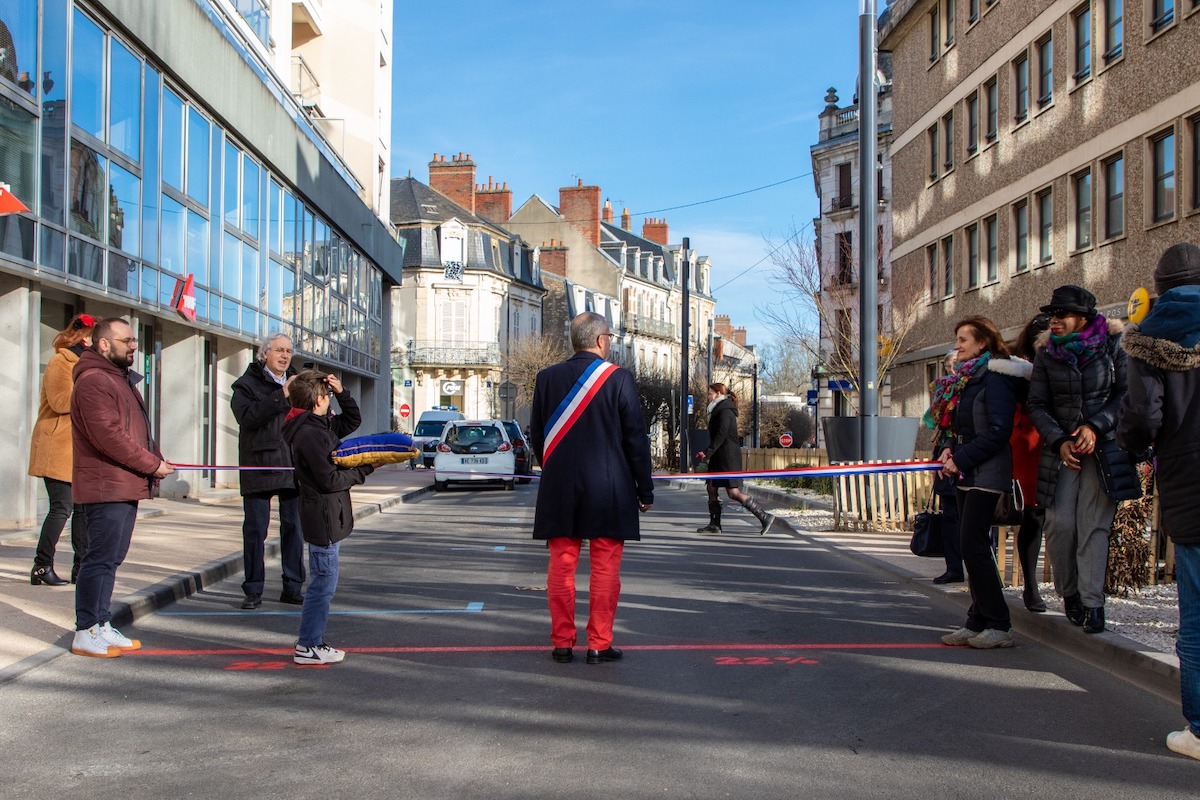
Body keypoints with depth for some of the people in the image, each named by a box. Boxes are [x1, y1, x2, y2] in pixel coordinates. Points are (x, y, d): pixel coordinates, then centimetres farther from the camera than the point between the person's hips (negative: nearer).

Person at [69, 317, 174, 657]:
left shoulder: (122, 379, 20)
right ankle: (86, 633, 0)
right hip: (106, 487, -10)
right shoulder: (94, 381, -14)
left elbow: (136, 430, 24)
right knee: (101, 558, -7)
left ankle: (102, 626, 21)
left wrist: (155, 458, 6)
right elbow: (108, 436, -22)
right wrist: (151, 464, -16)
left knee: (111, 558, 14)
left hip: (126, 486, 10)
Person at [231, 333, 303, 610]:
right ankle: (253, 591, 8)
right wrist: (282, 395, -21)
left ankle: (292, 588, 15)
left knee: (294, 527, 6)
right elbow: (247, 416, -19)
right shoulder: (248, 384, 0)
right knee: (255, 529, 0)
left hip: (293, 467, 4)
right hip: (259, 467, -4)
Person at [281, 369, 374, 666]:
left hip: (329, 516, 10)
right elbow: (330, 480, -22)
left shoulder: (322, 425, 10)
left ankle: (309, 638, 27)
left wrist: (342, 393, 8)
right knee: (324, 582, -3)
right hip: (323, 516, -10)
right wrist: (363, 470, -10)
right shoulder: (308, 434, -20)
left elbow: (352, 421, 23)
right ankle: (309, 647, 5)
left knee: (323, 581, 18)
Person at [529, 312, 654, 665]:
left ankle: (562, 641, 13)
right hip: (608, 490, -3)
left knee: (561, 564, 9)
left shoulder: (547, 378, 3)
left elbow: (537, 435, 9)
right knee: (605, 566, 4)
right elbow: (636, 438, -5)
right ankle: (599, 644, 8)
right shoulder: (619, 378, -7)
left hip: (559, 489, 3)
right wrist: (645, 490, 2)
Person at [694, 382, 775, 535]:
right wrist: (708, 453, 19)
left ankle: (764, 516, -10)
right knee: (711, 487, 8)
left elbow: (721, 435, -20)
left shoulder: (725, 410, -11)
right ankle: (714, 524, 9)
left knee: (733, 492, -12)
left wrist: (708, 453, -22)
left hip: (728, 456, -10)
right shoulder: (720, 409, 19)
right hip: (720, 457, 10)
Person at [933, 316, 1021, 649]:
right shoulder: (964, 378, 15)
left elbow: (998, 431, -20)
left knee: (973, 545, -10)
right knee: (972, 546, 9)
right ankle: (977, 622, 15)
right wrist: (949, 448, 1)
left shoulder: (995, 377, -13)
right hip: (966, 473, 9)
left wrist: (962, 458, -17)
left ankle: (999, 626, -2)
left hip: (987, 473, -9)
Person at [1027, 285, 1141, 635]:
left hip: (1104, 447, -2)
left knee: (1093, 524, -7)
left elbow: (1126, 395, 1)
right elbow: (1037, 405, 5)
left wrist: (1095, 426, -12)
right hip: (1060, 449, 2)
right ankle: (1068, 592, 14)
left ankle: (1092, 601, -2)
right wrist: (1059, 441, -9)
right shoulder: (1046, 354, 5)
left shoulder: (1110, 346, 0)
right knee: (1060, 523, -6)